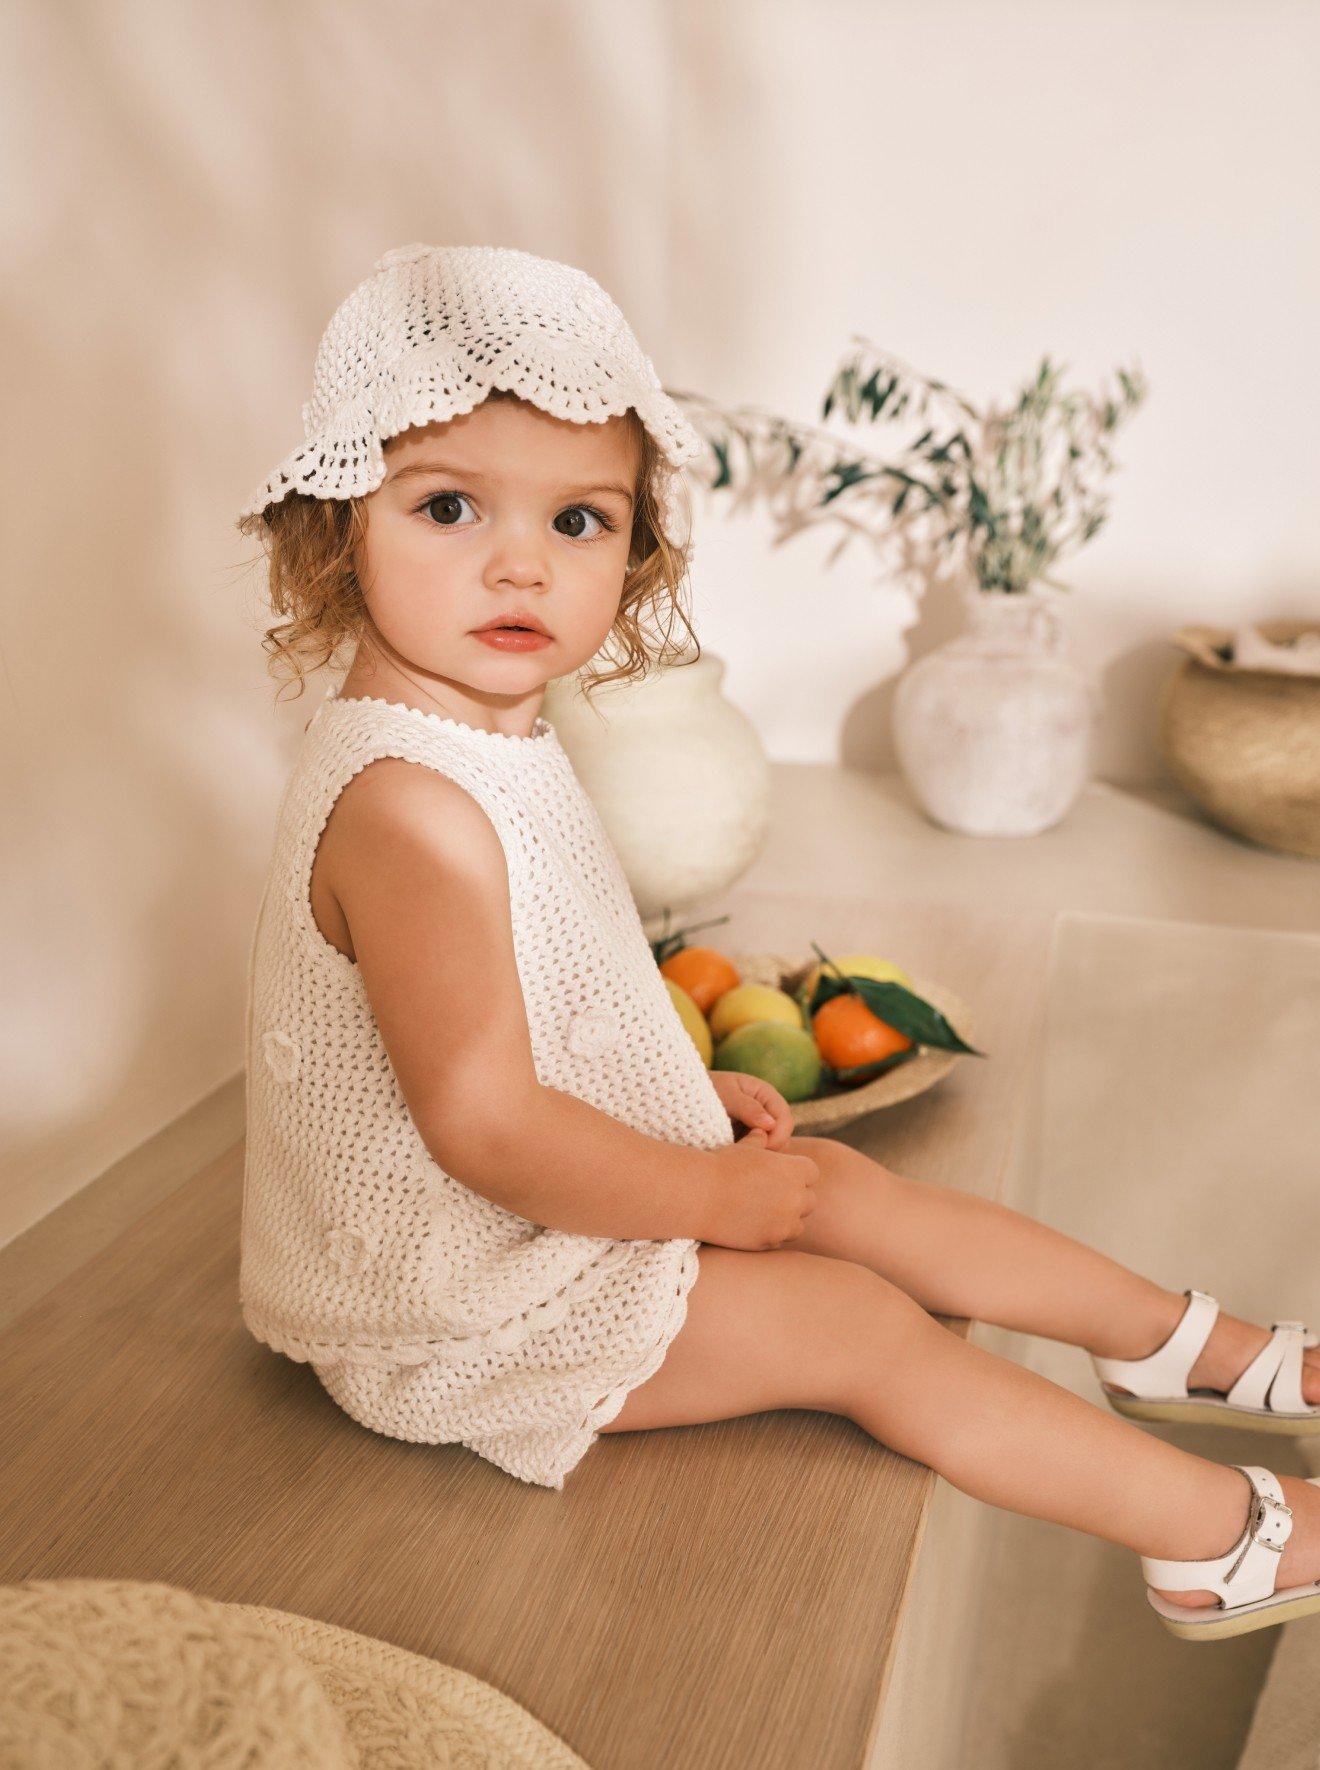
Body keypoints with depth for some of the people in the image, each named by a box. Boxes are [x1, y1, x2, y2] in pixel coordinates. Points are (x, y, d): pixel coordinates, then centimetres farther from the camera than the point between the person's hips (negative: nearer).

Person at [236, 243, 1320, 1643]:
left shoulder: (493, 739, 2)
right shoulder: (410, 809, -31)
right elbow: (483, 1127, -29)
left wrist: (687, 1086, 6)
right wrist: (710, 1193, -16)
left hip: (554, 1204, 9)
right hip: (460, 1296, -9)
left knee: (847, 1189, 10)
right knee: (858, 1326, -5)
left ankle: (1183, 1345, 27)